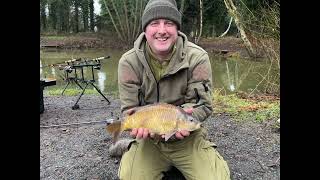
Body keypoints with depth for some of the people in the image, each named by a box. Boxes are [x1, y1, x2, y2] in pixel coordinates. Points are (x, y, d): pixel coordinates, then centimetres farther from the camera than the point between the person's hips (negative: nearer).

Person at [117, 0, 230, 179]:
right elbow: (129, 109, -7)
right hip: (149, 139, 1)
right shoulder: (128, 62, -11)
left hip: (188, 138, 0)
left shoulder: (197, 57, -13)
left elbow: (203, 104, -11)